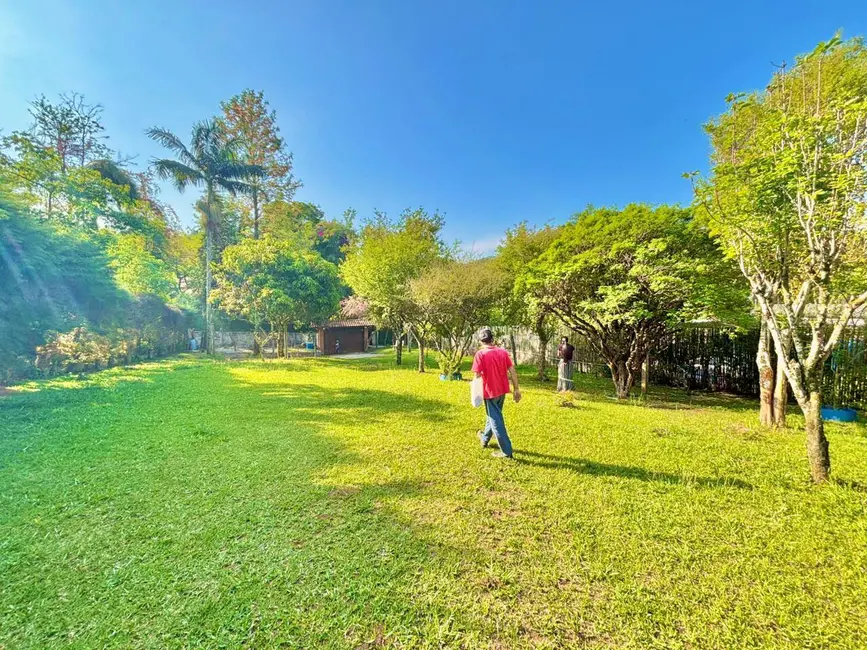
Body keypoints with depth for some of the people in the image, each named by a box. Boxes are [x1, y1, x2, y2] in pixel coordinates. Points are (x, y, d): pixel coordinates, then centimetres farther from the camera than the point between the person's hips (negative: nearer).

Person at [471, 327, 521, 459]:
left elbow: (477, 375, -15)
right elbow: (512, 372, -2)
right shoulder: (503, 352, -2)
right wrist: (517, 389, 5)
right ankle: (484, 439, 44)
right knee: (493, 415, 23)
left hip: (490, 392, -6)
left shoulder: (480, 354, -16)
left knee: (496, 420, 5)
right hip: (502, 390, 6)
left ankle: (506, 451, 9)